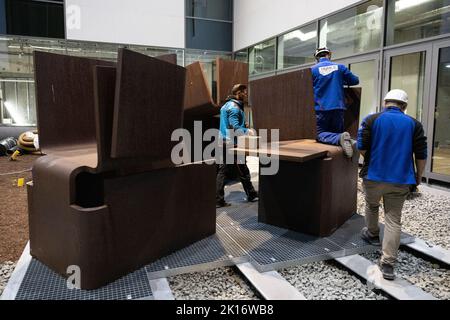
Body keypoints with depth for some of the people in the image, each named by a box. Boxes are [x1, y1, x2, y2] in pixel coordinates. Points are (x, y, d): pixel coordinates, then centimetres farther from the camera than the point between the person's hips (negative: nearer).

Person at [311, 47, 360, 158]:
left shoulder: (313, 70, 2)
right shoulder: (340, 67, 9)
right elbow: (355, 80, 16)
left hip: (321, 108, -3)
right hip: (338, 107, 3)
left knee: (320, 134, -2)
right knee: (338, 132, 16)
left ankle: (340, 138, -30)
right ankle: (349, 141, -16)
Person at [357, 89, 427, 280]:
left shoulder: (372, 120, -3)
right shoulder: (414, 124, 3)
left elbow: (361, 148, -8)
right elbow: (421, 155, 2)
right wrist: (419, 175, 17)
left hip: (374, 176, -1)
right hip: (400, 180, 1)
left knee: (371, 206, 27)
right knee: (393, 220, 4)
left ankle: (372, 234, 49)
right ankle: (388, 264, -1)